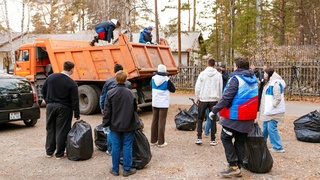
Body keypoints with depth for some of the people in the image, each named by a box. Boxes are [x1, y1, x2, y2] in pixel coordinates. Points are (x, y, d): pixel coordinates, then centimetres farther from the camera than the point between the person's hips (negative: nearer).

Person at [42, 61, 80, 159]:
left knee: (50, 129, 15)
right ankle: (59, 154, 12)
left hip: (50, 106, 4)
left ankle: (49, 152, 25)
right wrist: (77, 116, -8)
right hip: (63, 108, -4)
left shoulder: (51, 77, -1)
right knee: (61, 131, 5)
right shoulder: (72, 84, -13)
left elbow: (43, 91, 6)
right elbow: (75, 101, -12)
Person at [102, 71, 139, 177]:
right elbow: (134, 108, 3)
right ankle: (127, 169, 15)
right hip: (128, 125, 0)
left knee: (115, 147, 9)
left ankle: (115, 169, 19)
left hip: (115, 125, 1)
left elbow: (107, 111, -6)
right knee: (127, 147, 8)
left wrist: (105, 123, 5)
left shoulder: (110, 93, -9)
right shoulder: (130, 93, -7)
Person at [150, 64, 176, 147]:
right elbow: (173, 90, -3)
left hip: (155, 103, 5)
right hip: (163, 104, -4)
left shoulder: (153, 78, 0)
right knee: (161, 122, 0)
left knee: (154, 121, 13)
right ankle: (161, 142, 4)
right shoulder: (167, 80, -14)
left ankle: (153, 140, 20)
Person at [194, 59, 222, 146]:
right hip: (214, 99, 1)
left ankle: (199, 138, 6)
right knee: (213, 120, 8)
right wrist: (219, 99, 20)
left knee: (200, 119, 12)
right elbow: (220, 89, 8)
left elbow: (197, 87, -4)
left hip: (203, 99, -1)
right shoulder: (218, 75, 1)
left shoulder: (202, 74, -4)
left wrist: (197, 98, 8)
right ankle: (213, 140, 11)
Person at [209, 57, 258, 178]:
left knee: (226, 138, 5)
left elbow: (226, 97, -19)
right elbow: (254, 99, 18)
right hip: (248, 117, 7)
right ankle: (238, 167, 18)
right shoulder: (254, 79, 12)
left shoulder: (236, 78, -13)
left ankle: (233, 166, -1)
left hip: (235, 116, -7)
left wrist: (214, 110, -14)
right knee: (240, 142, 13)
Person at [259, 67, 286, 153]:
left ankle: (278, 147, 4)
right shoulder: (268, 83, 13)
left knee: (272, 128, -6)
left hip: (273, 112, -10)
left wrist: (272, 106, -18)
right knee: (265, 127, 19)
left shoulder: (275, 84, -18)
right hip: (267, 111, 10)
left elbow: (277, 98, -23)